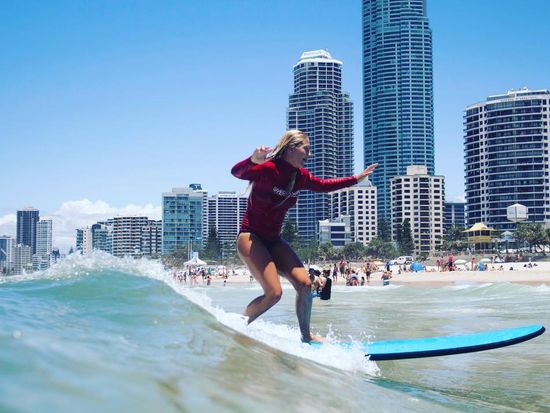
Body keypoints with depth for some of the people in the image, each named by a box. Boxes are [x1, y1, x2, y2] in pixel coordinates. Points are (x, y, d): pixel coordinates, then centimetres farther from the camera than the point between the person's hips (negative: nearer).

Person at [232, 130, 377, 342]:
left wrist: (356, 178, 27)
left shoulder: (300, 176, 6)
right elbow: (237, 172, -33)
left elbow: (323, 185, 24)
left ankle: (306, 336, 15)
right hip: (250, 237, -8)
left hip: (273, 240, 8)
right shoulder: (268, 169, -18)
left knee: (305, 284, -2)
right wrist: (254, 160, -55)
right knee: (274, 293, -20)